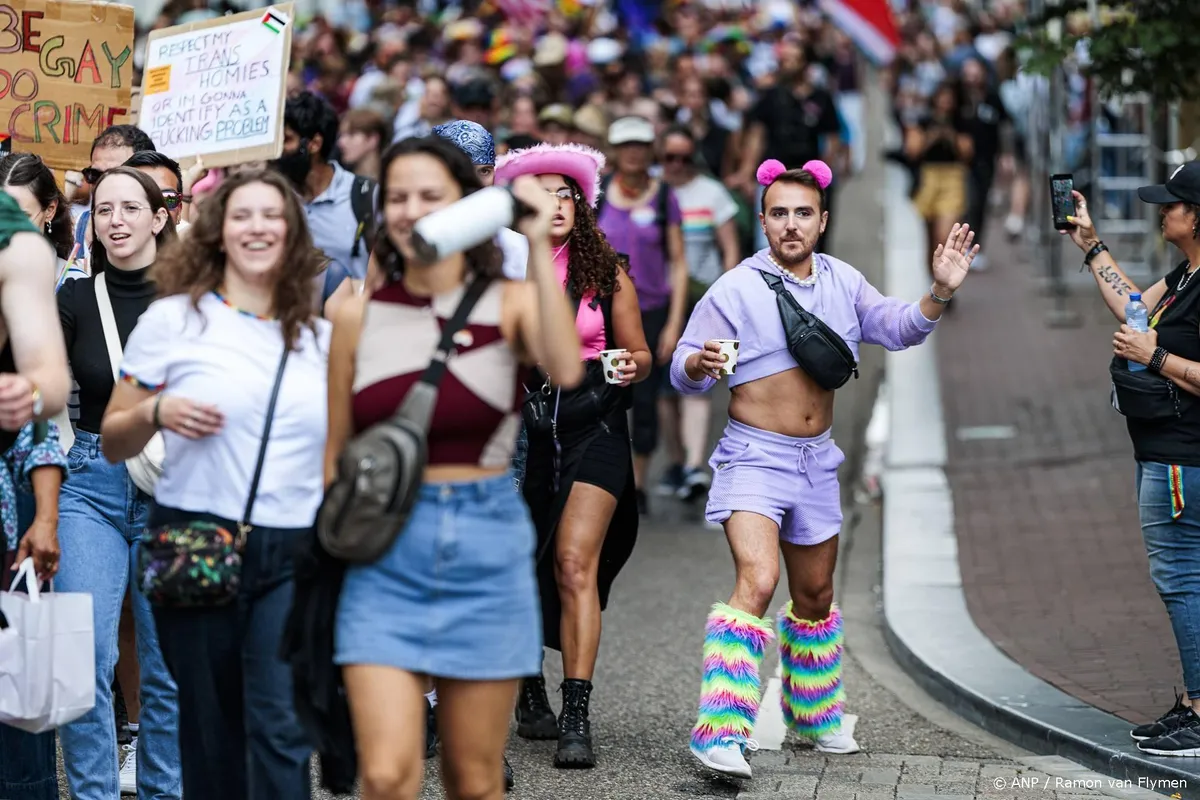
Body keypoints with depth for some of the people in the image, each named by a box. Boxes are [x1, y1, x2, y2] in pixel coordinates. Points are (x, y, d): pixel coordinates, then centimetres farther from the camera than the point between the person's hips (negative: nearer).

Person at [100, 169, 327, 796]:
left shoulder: (320, 338, 10)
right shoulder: (172, 320, 4)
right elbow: (113, 444, 5)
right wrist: (156, 412, -12)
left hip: (294, 553, 1)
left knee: (281, 725, -10)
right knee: (211, 729, 6)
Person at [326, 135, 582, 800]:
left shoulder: (509, 303, 0)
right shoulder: (359, 314, 4)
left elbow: (565, 369, -22)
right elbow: (333, 449, 10)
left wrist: (538, 249, -19)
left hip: (485, 545, 0)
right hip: (384, 552, 0)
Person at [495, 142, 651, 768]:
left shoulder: (606, 274, 3)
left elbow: (639, 351, 11)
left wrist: (634, 365, -10)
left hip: (592, 426, -1)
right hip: (520, 427, 1)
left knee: (574, 563, -13)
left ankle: (576, 719, -15)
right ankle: (531, 699, 30)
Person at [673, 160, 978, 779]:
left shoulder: (843, 283, 6)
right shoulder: (736, 289, -9)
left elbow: (895, 328, -1)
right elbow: (683, 372, -9)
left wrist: (939, 293, -18)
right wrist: (700, 365, -32)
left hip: (816, 460, 6)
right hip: (754, 456, -6)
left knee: (815, 595, 19)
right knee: (757, 581, -24)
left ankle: (816, 716, 39)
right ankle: (720, 732, -27)